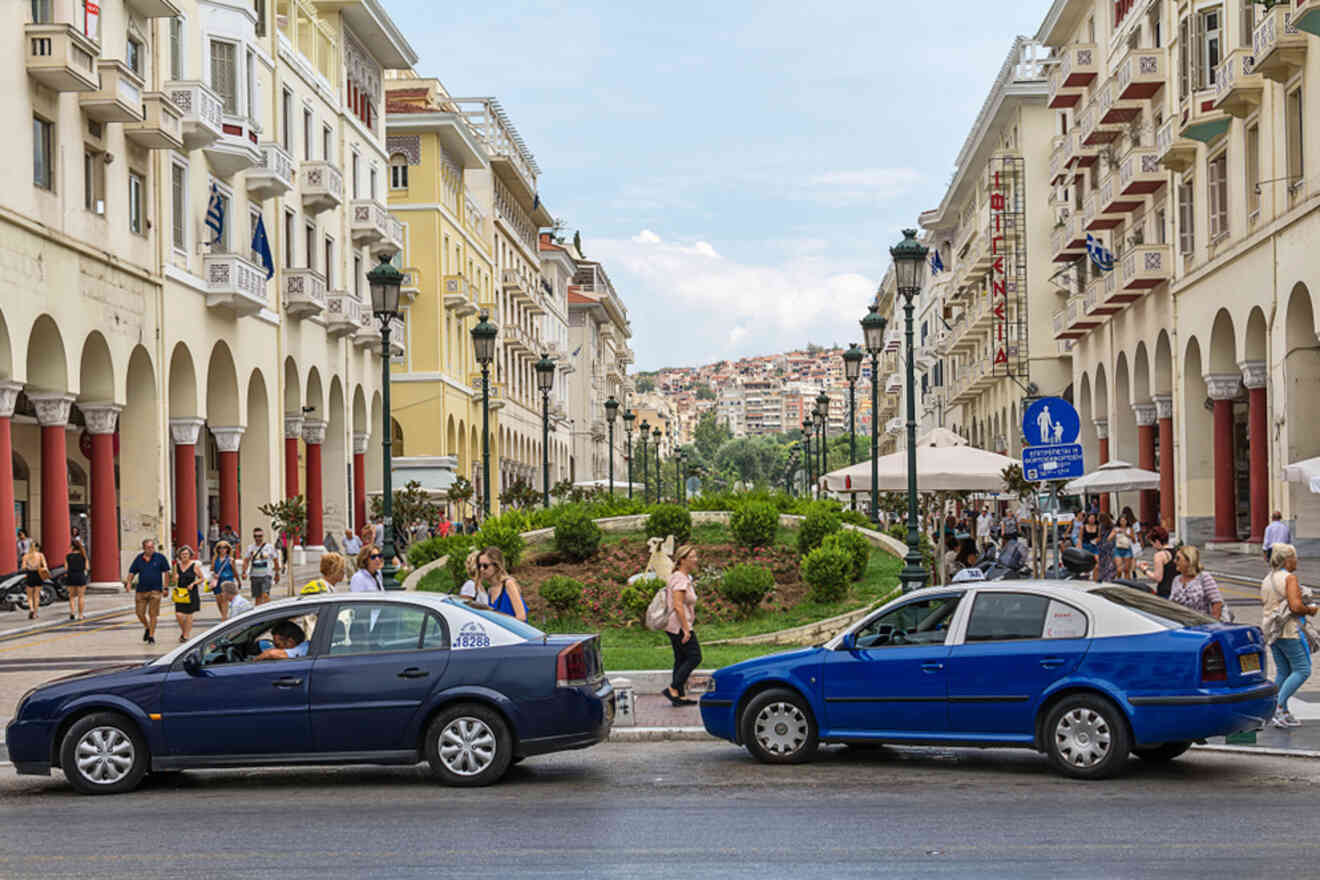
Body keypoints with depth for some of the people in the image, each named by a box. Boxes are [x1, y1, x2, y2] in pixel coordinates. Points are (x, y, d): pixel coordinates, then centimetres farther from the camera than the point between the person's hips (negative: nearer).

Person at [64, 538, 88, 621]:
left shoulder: (68, 556, -2)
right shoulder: (83, 555, -2)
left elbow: (66, 568, -5)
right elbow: (86, 567, -5)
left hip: (71, 577, 1)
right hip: (81, 576, -1)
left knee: (72, 596, 12)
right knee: (81, 596, 6)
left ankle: (72, 612, -6)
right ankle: (80, 615, 6)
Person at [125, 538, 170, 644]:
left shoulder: (160, 557, -1)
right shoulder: (139, 558, 5)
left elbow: (166, 572, 2)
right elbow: (132, 572, 9)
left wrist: (165, 587, -3)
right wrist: (128, 583, -8)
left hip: (155, 590, -3)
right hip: (141, 590, 3)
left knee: (153, 614, -3)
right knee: (140, 613, 3)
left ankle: (151, 636, 7)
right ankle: (147, 628, 31)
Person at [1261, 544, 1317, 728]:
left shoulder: (1266, 580, 13)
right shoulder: (1289, 578, -12)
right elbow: (1296, 607, -21)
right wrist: (1310, 610, -1)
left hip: (1271, 630, 8)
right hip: (1289, 630, -8)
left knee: (1282, 671, 12)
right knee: (1302, 670, -3)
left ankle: (1283, 714, 11)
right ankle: (1279, 707, -13)